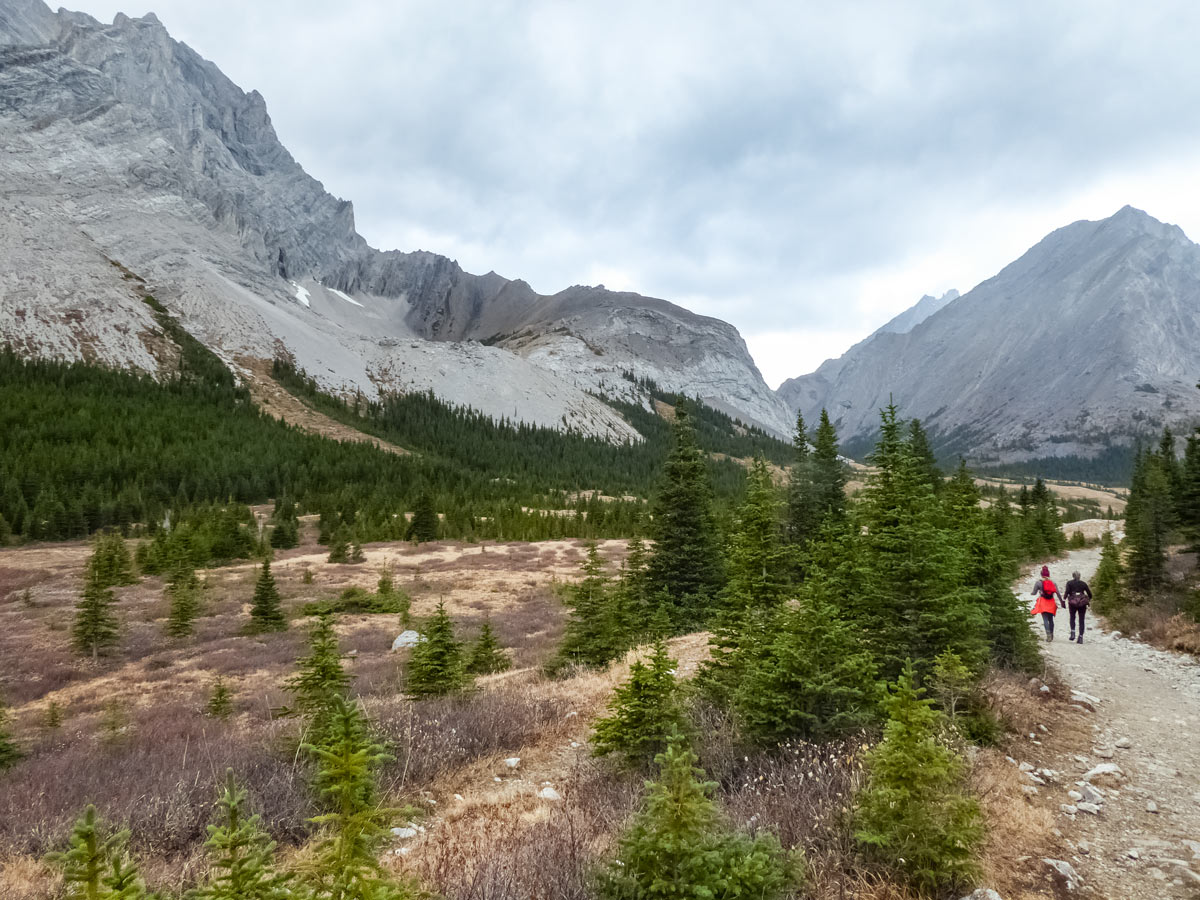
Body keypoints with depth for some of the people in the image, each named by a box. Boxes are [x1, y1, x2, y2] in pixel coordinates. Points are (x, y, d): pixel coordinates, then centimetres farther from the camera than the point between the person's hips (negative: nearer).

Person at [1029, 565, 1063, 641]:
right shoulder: (1053, 583, 6)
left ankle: (1048, 634, -22)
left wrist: (1031, 592, 24)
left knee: (1045, 619, -5)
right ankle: (1051, 635, 21)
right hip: (1051, 603, 3)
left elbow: (1034, 592, 1)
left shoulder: (1038, 582, -3)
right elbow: (1058, 594, 1)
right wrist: (1062, 602, 9)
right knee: (1050, 619, 14)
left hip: (1043, 602, -3)